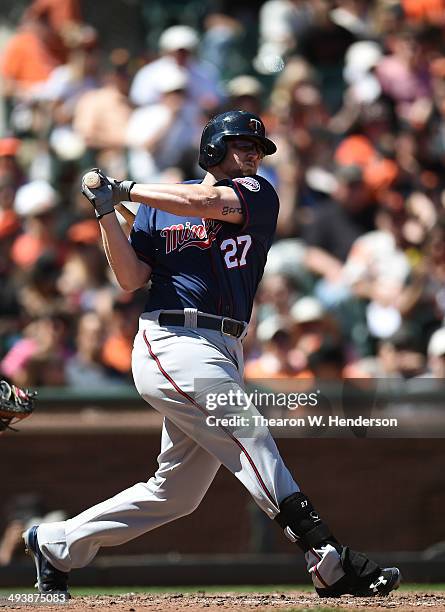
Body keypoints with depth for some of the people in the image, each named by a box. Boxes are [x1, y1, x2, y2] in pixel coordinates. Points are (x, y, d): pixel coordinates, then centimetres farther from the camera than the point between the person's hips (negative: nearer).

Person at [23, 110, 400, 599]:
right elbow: (131, 278, 3)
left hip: (222, 354, 5)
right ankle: (329, 562, -27)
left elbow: (209, 202, -9)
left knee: (177, 491, 9)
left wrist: (126, 190, -6)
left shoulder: (258, 195, 11)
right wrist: (106, 212, -6)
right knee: (250, 436, -20)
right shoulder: (158, 205, 10)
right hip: (170, 342, -5)